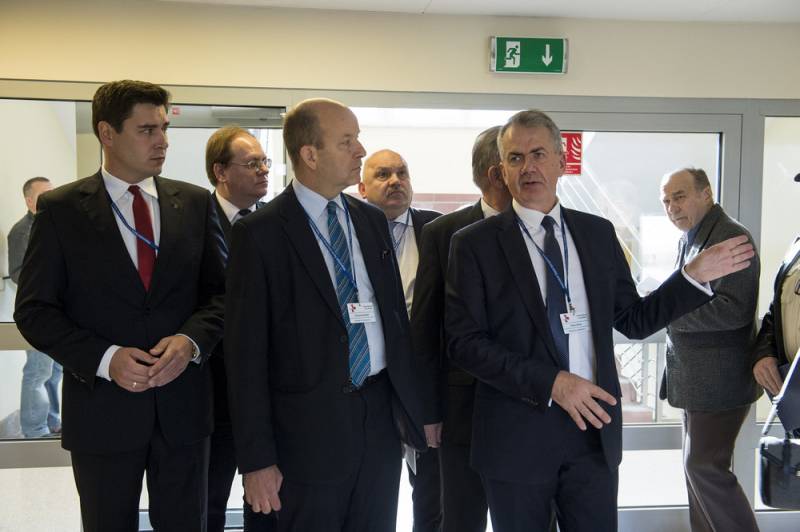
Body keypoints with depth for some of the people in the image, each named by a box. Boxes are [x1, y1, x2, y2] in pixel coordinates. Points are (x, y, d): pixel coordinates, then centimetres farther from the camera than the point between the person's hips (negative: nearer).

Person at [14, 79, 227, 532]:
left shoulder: (195, 203, 4)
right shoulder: (60, 209, -3)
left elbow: (221, 290, 6)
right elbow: (34, 310, -3)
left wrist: (192, 340, -13)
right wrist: (105, 358, -17)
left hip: (183, 404, 2)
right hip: (102, 407, -2)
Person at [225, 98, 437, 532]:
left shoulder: (372, 220, 9)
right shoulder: (259, 234, -8)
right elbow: (246, 353, -9)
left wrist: (418, 405, 10)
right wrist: (257, 460, -11)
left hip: (381, 419, 5)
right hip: (308, 429, -5)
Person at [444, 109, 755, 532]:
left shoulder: (598, 233, 6)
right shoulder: (474, 244, -5)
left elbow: (633, 320, 11)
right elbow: (463, 342, -11)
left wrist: (694, 276, 0)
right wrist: (550, 383, -18)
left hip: (595, 426, 3)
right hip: (517, 433, -3)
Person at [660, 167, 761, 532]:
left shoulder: (731, 236, -16)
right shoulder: (690, 239, 13)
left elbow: (735, 309, -25)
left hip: (718, 379, -10)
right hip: (697, 377, 10)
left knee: (704, 466, -4)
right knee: (699, 465, 17)